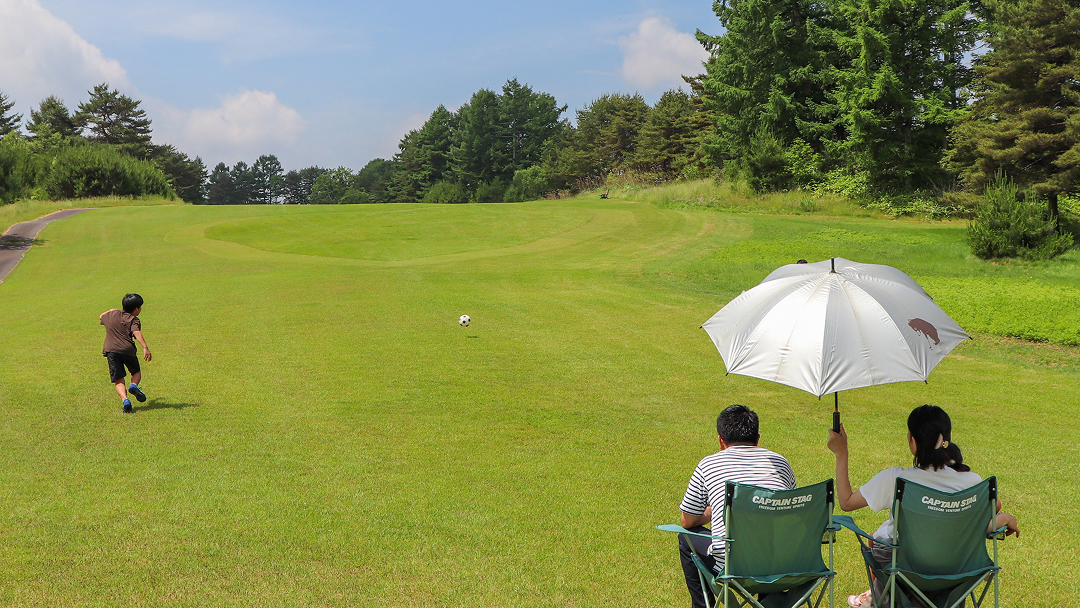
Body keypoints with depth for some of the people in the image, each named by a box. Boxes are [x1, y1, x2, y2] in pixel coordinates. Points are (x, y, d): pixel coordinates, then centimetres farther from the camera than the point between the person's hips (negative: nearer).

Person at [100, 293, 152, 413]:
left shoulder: (112, 314, 19)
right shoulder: (133, 320, 3)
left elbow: (101, 317, 42)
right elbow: (137, 333, -17)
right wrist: (145, 347, -29)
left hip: (111, 350, 3)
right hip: (127, 349, -3)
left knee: (119, 381, -1)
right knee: (136, 372, 21)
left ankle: (125, 399, -26)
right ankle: (134, 385, -10)